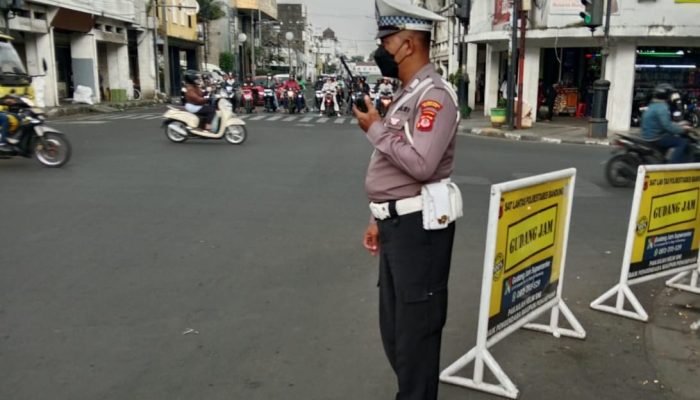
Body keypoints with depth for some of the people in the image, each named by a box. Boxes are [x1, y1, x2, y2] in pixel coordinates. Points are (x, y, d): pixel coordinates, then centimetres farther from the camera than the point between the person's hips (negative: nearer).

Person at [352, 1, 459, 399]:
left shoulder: (434, 94, -15)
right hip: (398, 223, 10)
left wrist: (375, 129, -15)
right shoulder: (407, 94, 17)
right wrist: (379, 219, 20)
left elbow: (420, 164, -28)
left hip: (419, 226, -10)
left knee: (416, 327, 3)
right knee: (394, 325, 20)